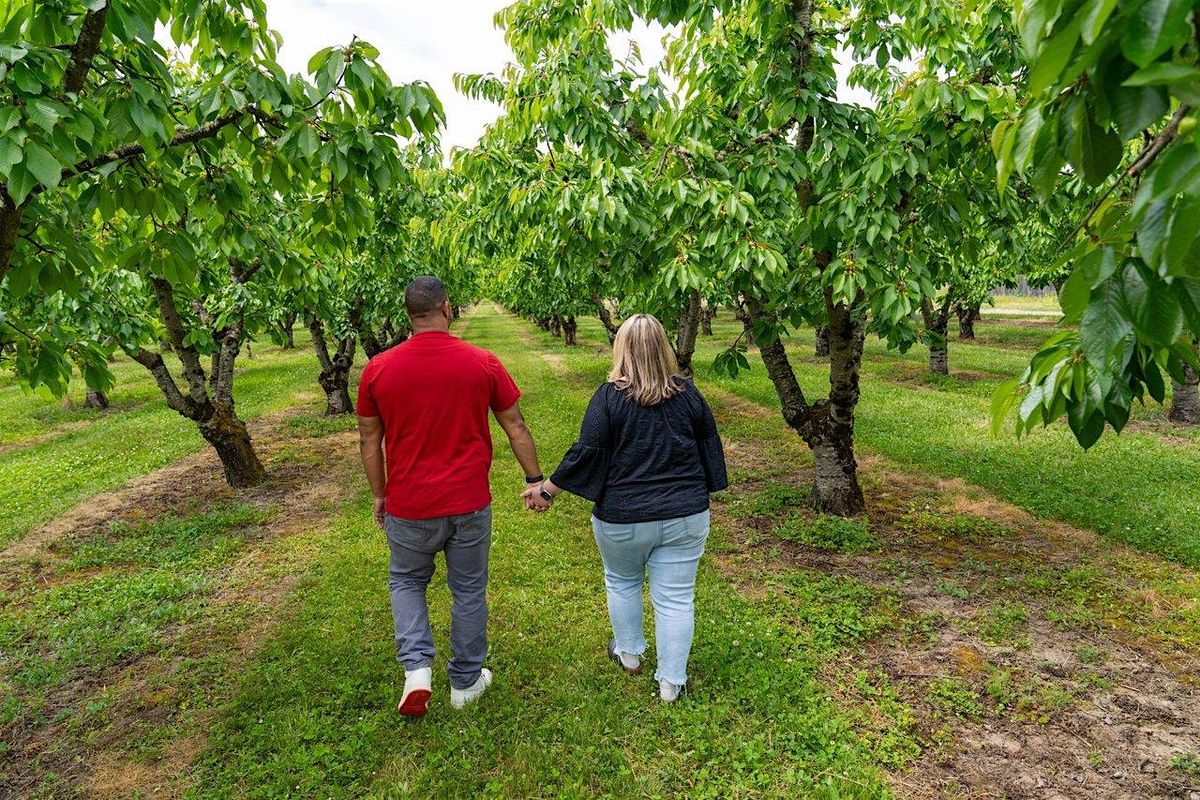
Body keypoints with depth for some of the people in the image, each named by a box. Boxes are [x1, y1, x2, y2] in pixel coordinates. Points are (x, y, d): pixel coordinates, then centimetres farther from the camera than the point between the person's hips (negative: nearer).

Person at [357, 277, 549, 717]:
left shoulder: (378, 369, -7)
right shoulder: (483, 363, -8)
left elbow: (369, 441, 1)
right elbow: (515, 426, -1)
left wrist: (379, 495, 14)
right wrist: (535, 479, 10)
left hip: (408, 506, 0)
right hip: (469, 504, 0)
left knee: (406, 581, 24)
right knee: (469, 590, 17)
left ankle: (417, 668, 9)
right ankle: (466, 681, 32)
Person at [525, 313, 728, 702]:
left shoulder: (609, 396, -13)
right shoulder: (687, 393, -1)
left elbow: (586, 454, -14)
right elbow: (710, 447, 7)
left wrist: (546, 489, -2)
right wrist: (702, 491, 21)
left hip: (623, 517, -2)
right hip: (685, 516, 2)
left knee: (621, 582, 23)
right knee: (675, 597, 9)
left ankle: (629, 653, 39)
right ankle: (671, 681, 17)